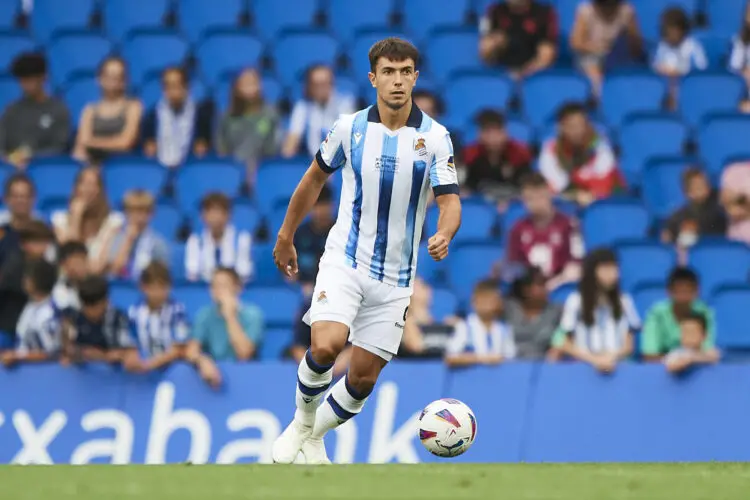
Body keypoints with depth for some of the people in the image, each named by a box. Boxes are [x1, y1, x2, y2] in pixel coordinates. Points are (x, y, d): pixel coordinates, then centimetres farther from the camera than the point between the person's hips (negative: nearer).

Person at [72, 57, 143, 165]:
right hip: (93, 162, 2)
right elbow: (82, 143, 6)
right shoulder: (90, 110, 16)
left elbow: (124, 142, -3)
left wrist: (93, 142, 6)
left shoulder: (132, 107, 7)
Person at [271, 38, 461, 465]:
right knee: (326, 346, -25)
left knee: (364, 378, 3)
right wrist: (286, 237, 18)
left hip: (395, 277, 1)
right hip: (345, 260, -1)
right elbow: (315, 178, 13)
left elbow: (450, 201, -12)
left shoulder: (435, 137, -6)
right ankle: (302, 421, 3)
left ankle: (314, 437, 29)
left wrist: (444, 235, -35)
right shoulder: (349, 128, -3)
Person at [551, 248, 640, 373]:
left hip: (618, 366, 2)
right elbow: (564, 345, 3)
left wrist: (613, 357, -11)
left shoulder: (624, 302, 12)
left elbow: (629, 345, 11)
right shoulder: (575, 302, 4)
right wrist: (593, 359, -12)